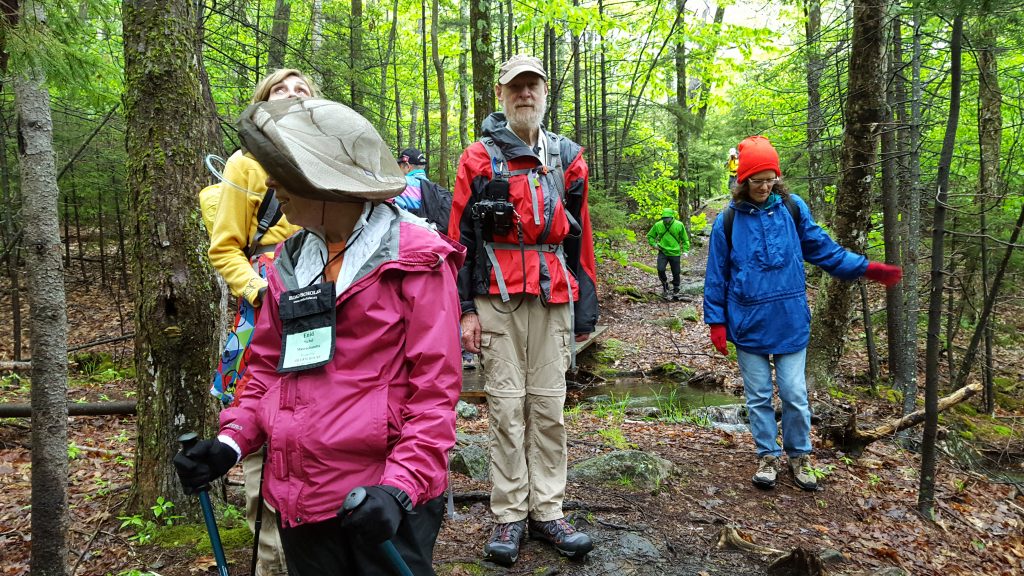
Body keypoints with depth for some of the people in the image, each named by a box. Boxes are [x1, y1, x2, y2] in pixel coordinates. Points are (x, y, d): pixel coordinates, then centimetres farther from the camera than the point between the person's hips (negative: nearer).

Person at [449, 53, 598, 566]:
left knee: (548, 405, 6)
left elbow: (580, 238, 12)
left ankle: (547, 512, 17)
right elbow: (459, 237, 1)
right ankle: (508, 516, 13)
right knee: (506, 405, 2)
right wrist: (465, 308, -5)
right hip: (497, 298, -2)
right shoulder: (479, 158, 4)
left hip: (553, 298, 2)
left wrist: (585, 309, 10)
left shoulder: (568, 159, 12)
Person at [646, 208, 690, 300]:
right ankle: (665, 285, 8)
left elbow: (685, 239, 4)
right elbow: (650, 236, 11)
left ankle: (676, 292, 27)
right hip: (663, 252, 0)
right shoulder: (658, 225, -4)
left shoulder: (679, 225, -6)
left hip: (675, 253, 0)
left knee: (676, 273, 7)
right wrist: (654, 244, -4)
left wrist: (685, 250, -3)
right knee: (660, 269, -19)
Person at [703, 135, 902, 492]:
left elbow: (823, 249, 8)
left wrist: (867, 268, 1)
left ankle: (799, 456, 26)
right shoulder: (728, 220, -3)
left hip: (790, 323, 1)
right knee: (759, 396, 11)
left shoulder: (793, 208, -1)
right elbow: (717, 275, 1)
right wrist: (716, 322, 1)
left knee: (794, 395, 6)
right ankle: (767, 456, 27)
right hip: (748, 325, 0)